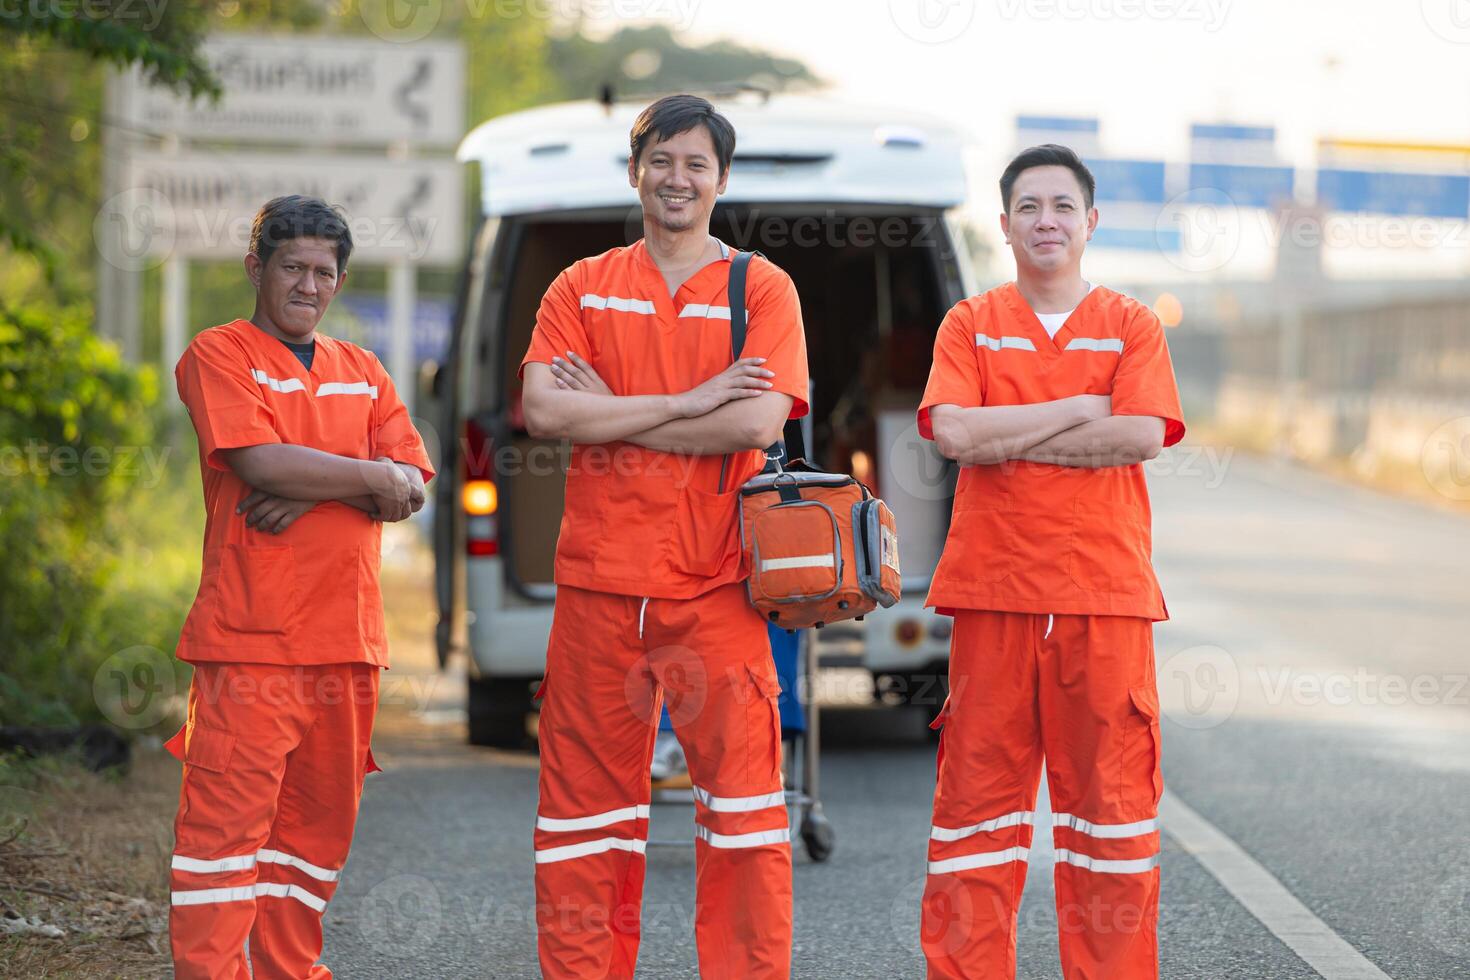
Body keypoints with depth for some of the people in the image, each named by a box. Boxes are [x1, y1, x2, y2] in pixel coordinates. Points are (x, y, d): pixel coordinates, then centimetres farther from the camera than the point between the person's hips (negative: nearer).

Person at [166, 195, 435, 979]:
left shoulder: (362, 374, 18)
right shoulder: (218, 356, 1)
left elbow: (411, 486, 5)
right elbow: (260, 460, -15)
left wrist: (309, 494, -11)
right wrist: (370, 479, -7)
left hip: (347, 635, 6)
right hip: (251, 637, -6)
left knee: (319, 821, 9)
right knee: (227, 817, -10)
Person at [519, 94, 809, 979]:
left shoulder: (761, 289, 5)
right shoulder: (584, 289, 11)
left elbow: (758, 421, -10)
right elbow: (543, 409, -5)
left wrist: (610, 413, -7)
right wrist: (689, 402, -10)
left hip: (716, 583, -2)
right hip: (599, 580, 2)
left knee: (743, 795, -5)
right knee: (587, 807, 4)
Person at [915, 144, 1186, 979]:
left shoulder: (1132, 326, 9)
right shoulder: (971, 325, 10)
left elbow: (1142, 435, -8)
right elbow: (952, 430, -7)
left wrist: (1007, 438, -7)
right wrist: (1077, 411, -6)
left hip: (1107, 595, 0)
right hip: (993, 594, 0)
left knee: (1109, 787, 0)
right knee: (979, 785, -1)